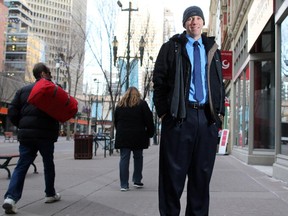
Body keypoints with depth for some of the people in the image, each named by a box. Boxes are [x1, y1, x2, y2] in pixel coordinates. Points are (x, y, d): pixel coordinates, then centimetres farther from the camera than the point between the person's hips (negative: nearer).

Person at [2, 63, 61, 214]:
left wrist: (22, 126, 15)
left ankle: (11, 197, -14)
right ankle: (50, 194, 25)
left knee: (21, 165, 1)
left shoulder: (23, 90, 12)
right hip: (45, 134, -3)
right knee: (48, 165, 14)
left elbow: (12, 112, 6)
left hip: (26, 134, 3)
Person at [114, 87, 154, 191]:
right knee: (138, 157, 13)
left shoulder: (120, 105, 12)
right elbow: (149, 120, -3)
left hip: (122, 137, 2)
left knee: (124, 159, 1)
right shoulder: (142, 104, 1)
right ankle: (137, 180, 17)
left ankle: (124, 184, -1)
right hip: (138, 136, -2)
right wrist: (150, 133, 4)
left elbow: (115, 121, 15)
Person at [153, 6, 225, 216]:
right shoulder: (171, 47, 8)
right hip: (179, 115, -3)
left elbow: (220, 83, 18)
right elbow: (159, 80, 3)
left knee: (202, 172, 7)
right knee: (174, 172, 0)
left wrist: (220, 112, 6)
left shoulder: (212, 49, 18)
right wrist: (163, 111, -5)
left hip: (207, 117, 3)